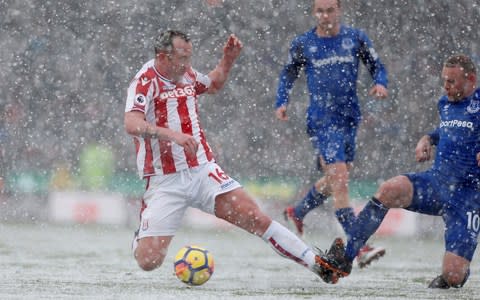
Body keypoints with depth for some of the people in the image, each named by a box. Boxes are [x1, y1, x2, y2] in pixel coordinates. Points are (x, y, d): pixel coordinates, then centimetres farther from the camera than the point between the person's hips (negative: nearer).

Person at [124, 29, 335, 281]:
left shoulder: (186, 74, 10)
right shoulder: (146, 80, -12)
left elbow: (213, 85, 34)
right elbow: (132, 125, -28)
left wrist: (228, 59, 16)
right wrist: (172, 134, -40)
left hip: (203, 172, 5)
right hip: (165, 182, -5)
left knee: (254, 217, -10)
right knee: (148, 260, -10)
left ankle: (316, 262, -7)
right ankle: (142, 233, 25)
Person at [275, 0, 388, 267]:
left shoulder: (356, 38, 3)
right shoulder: (303, 44, 1)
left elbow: (377, 66, 10)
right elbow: (288, 75, 15)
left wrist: (381, 84, -11)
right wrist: (282, 102, 1)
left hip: (350, 117, 4)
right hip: (322, 121, -4)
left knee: (335, 179, 17)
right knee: (339, 180, -16)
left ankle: (297, 212, 46)